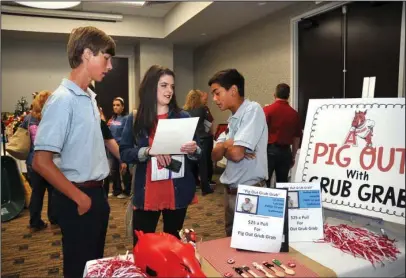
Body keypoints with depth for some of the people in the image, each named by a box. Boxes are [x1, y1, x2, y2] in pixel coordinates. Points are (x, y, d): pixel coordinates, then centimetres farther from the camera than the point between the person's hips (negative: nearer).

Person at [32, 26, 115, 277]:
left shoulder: (90, 97, 7)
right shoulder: (63, 99, -19)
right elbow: (41, 162, -22)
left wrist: (97, 194, 14)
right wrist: (79, 197, -15)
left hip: (96, 193, 8)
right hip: (79, 198, -8)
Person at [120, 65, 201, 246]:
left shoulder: (183, 117, 2)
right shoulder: (134, 120, 1)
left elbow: (197, 154, 5)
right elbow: (124, 153, -2)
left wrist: (193, 150, -18)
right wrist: (148, 152, -19)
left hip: (178, 192, 1)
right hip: (146, 193, 0)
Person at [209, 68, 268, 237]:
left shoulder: (252, 110, -16)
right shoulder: (233, 118, 10)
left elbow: (236, 153, -25)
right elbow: (215, 155, 8)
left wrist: (225, 146, -3)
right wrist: (228, 146, -12)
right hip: (230, 190, 8)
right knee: (232, 239, 20)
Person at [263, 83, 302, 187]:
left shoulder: (267, 110, -6)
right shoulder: (294, 113, 5)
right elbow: (297, 137, 10)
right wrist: (293, 157, 19)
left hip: (269, 150, -3)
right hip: (285, 151, 3)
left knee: (264, 182, 3)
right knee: (282, 183, 10)